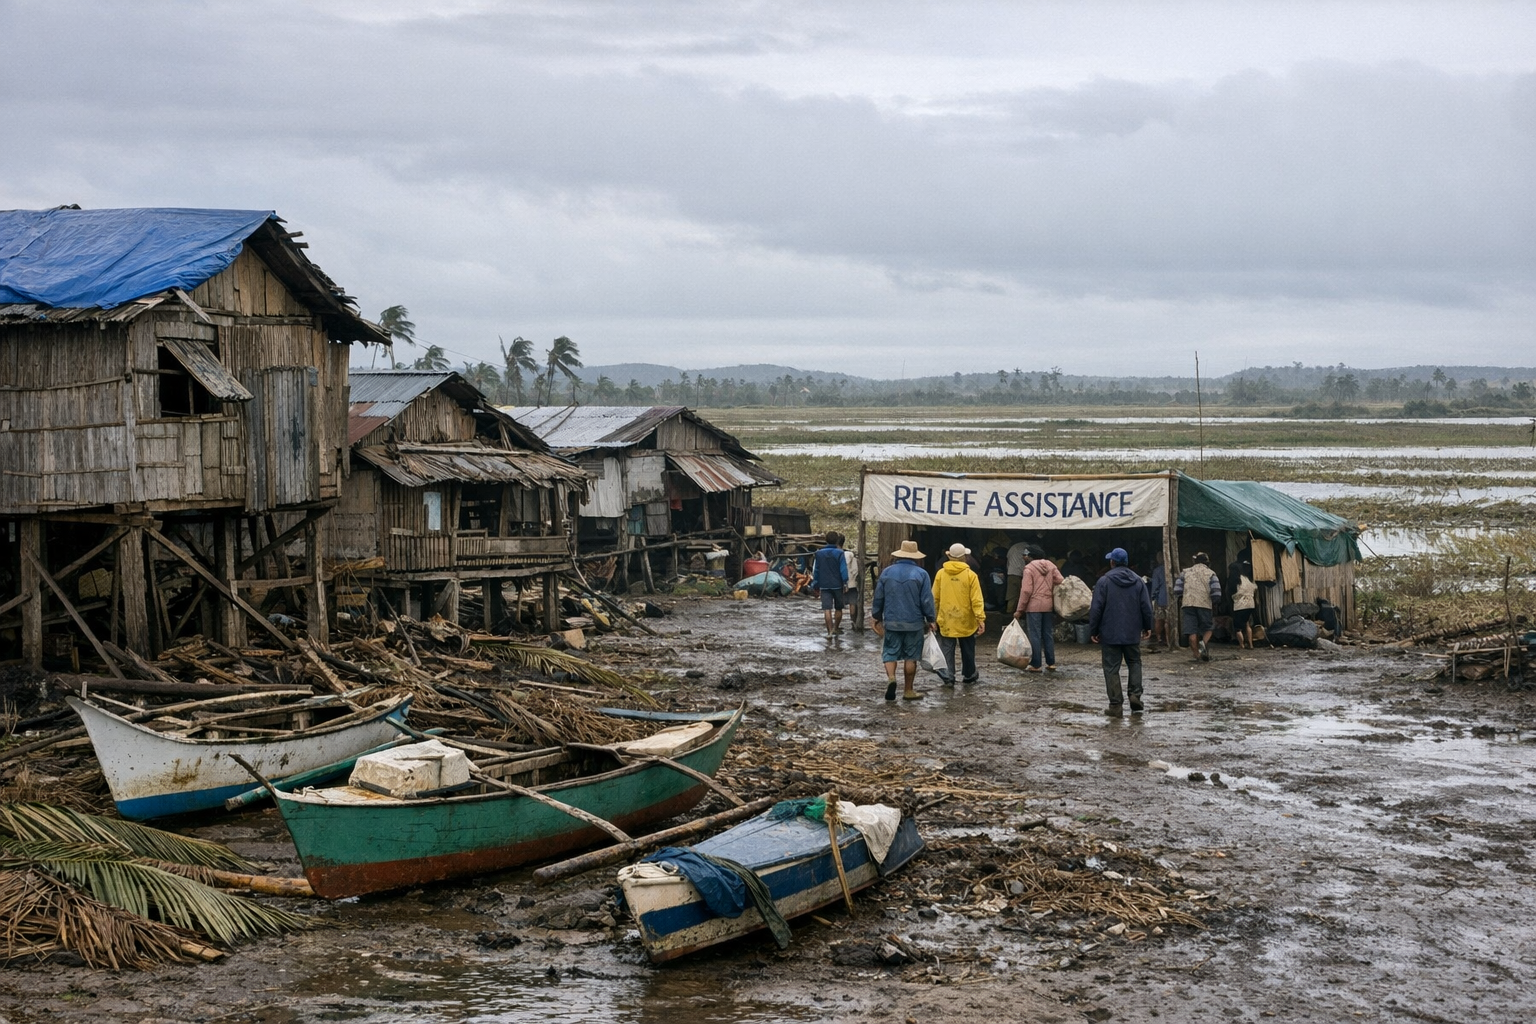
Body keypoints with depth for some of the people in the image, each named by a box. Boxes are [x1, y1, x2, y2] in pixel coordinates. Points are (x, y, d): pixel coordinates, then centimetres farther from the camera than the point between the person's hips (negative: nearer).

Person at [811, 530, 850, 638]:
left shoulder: (819, 553, 3)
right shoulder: (839, 553, -7)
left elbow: (816, 570, 9)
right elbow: (843, 569, -11)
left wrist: (815, 583, 17)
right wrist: (845, 583, -6)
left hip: (824, 585, 2)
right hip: (837, 584, -2)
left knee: (827, 609, -2)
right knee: (838, 608, 16)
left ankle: (830, 631, -8)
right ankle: (836, 628, 25)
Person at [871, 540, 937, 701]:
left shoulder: (887, 572, 2)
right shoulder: (921, 574, -6)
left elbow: (878, 597, 7)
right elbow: (927, 600, -6)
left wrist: (877, 618, 18)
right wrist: (930, 620, 6)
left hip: (891, 622, 1)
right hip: (914, 623, -1)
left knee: (890, 653, 7)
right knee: (911, 657, 7)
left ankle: (891, 677, -20)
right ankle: (909, 691, 11)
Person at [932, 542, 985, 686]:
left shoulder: (940, 574, -3)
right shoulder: (970, 575, -8)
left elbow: (935, 598, 3)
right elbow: (976, 600, -10)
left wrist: (933, 616, 14)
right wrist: (981, 619, -8)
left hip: (946, 621, 1)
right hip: (966, 620, 0)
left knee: (947, 650, 4)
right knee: (967, 650, 14)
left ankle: (948, 677, -3)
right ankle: (969, 675, 25)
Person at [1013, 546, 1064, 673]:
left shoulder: (1029, 568, -8)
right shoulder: (1051, 566, 7)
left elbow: (1026, 590, -12)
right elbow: (1061, 582, 0)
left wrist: (1019, 610, -8)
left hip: (1034, 606, -5)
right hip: (1049, 606, 5)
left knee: (1035, 635, -1)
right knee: (1048, 635, 12)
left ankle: (1035, 665, -1)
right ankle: (1051, 663, 13)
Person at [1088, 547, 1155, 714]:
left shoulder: (1104, 581, -8)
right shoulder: (1138, 581, 5)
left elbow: (1096, 608, -9)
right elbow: (1146, 606, 6)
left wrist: (1093, 630, -2)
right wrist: (1147, 627, 17)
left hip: (1110, 634, -3)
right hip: (1132, 633, 3)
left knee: (1111, 668, 1)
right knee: (1134, 663, 18)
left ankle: (1115, 704, -1)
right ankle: (1135, 694, -1)